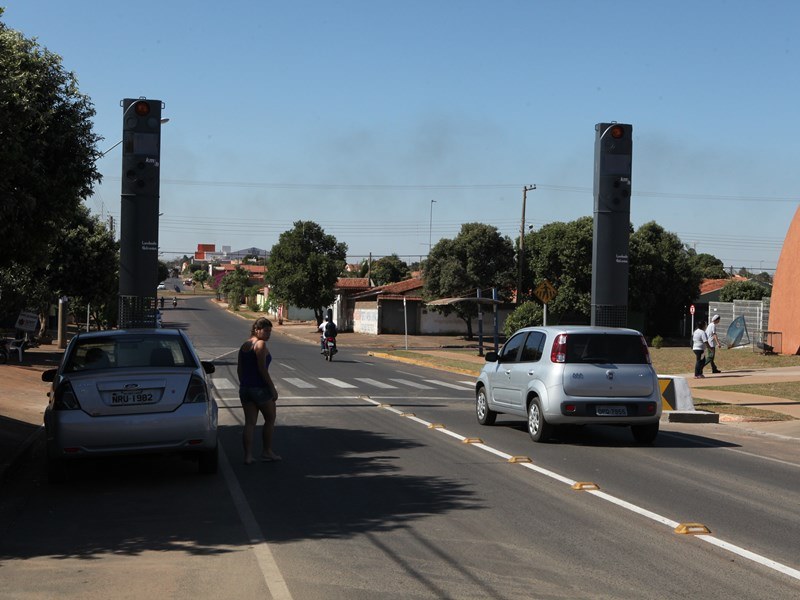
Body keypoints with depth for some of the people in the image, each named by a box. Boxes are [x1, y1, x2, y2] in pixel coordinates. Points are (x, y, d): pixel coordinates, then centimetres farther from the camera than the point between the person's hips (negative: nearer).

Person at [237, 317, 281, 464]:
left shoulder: (244, 345, 12)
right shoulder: (261, 344, -13)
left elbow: (239, 369, 14)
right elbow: (262, 369, -18)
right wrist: (272, 388, -13)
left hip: (245, 388, 7)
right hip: (260, 388, -7)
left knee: (250, 422, 6)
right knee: (270, 419, 11)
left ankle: (248, 456, -1)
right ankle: (267, 451, 16)